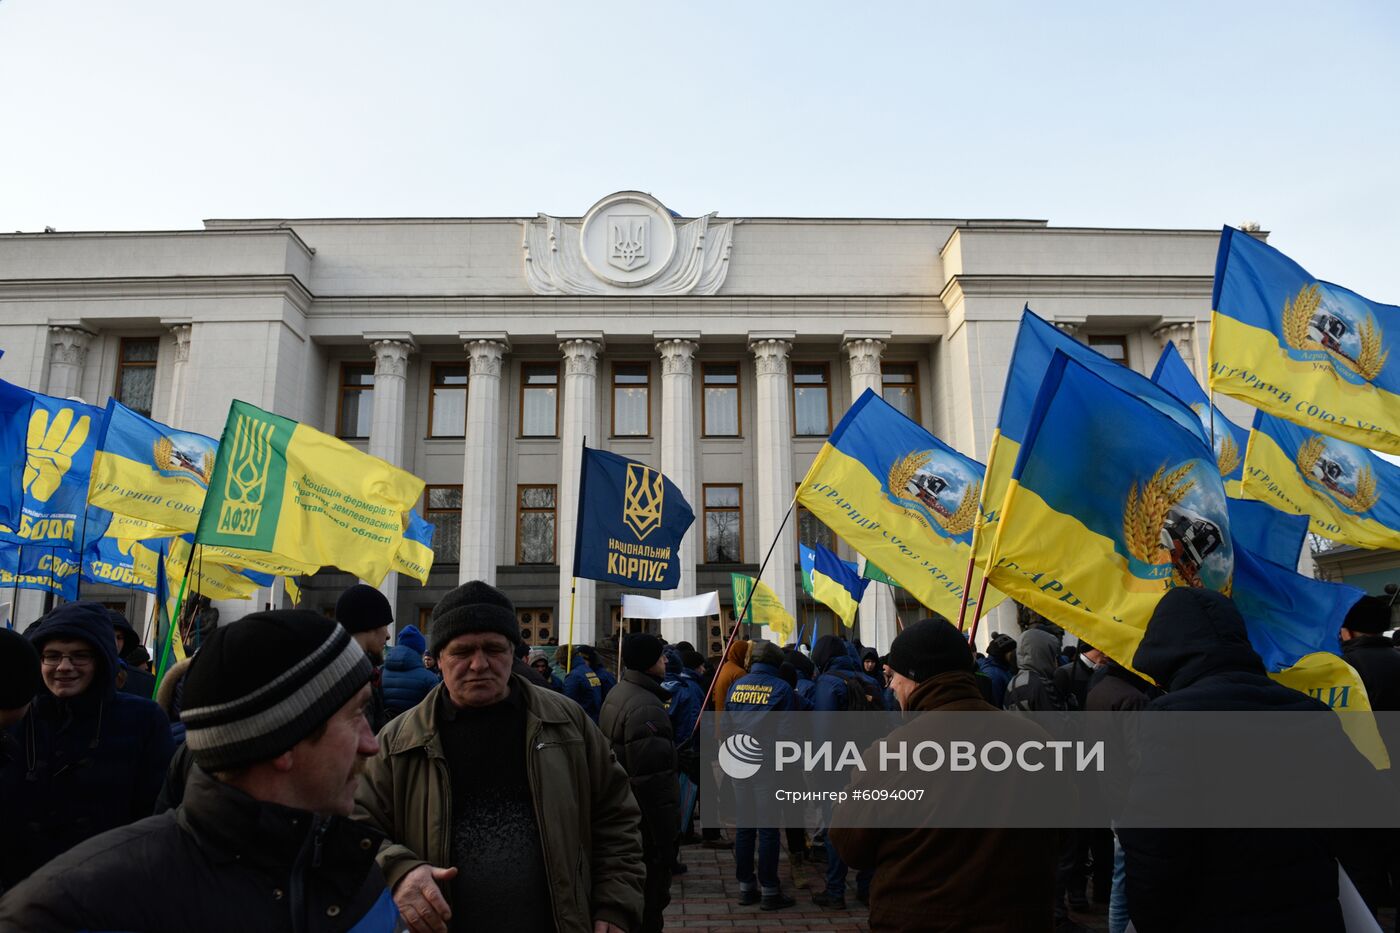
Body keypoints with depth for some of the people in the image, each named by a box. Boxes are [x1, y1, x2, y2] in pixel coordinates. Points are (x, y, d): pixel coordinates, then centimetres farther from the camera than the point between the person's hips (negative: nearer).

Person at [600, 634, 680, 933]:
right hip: (646, 818, -10)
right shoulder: (647, 708, -24)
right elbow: (653, 779, -27)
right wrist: (667, 836, -23)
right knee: (651, 890, 2)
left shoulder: (617, 693, 9)